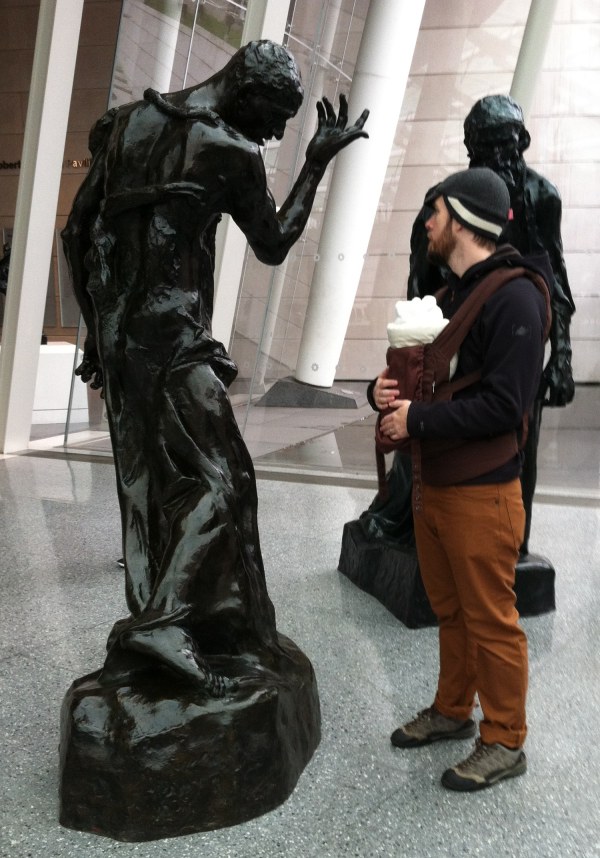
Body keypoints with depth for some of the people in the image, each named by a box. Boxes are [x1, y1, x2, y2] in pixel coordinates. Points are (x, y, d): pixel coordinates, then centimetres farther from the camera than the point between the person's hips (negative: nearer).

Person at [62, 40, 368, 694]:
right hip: (174, 341, -7)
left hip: (116, 338, 8)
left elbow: (78, 229, 14)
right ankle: (164, 624, -17)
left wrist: (97, 327, 19)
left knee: (146, 486, 13)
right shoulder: (231, 153, -6)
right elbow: (273, 245, 7)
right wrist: (320, 160, 12)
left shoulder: (129, 122, 14)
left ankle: (144, 627, 20)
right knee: (219, 480, -5)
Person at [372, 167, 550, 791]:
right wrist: (384, 390, -5)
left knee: (490, 621, 4)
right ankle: (453, 711, 37)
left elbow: (504, 404, -24)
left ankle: (504, 743, 20)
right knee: (449, 610, 20)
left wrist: (417, 420, -18)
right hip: (430, 483, 8)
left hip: (480, 492, -8)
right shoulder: (446, 293, 14)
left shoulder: (514, 296, -15)